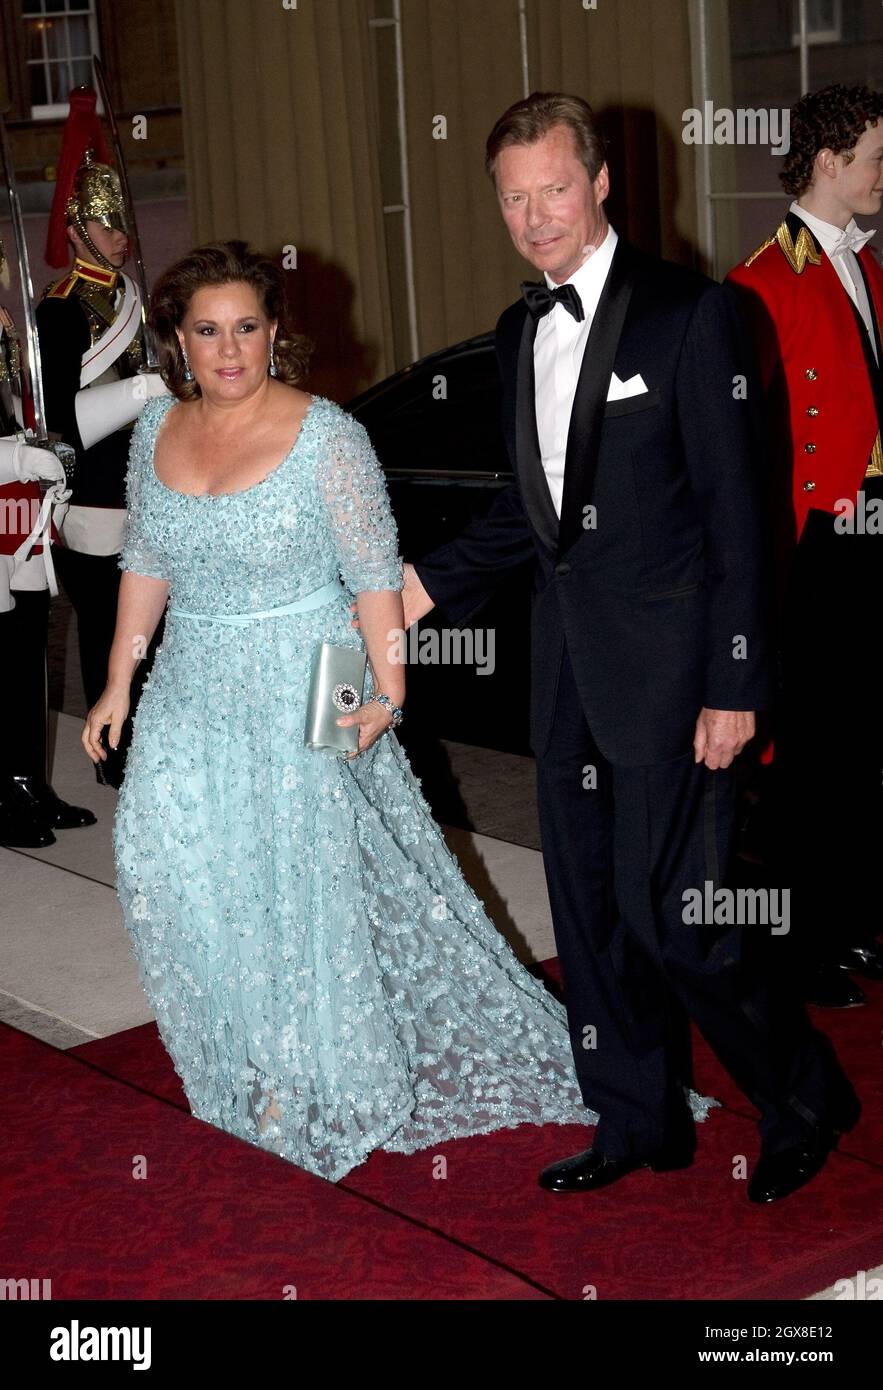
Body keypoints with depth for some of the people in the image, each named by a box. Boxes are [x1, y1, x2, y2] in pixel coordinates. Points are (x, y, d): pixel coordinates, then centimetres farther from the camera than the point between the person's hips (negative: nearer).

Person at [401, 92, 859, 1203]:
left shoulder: (689, 313, -10)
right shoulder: (519, 332, 11)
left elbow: (734, 514, -12)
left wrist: (734, 687, -15)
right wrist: (431, 584, 9)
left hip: (666, 669, -7)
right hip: (566, 666, 7)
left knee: (668, 917, -6)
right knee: (588, 911, 13)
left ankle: (801, 1096, 18)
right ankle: (637, 1122, 30)